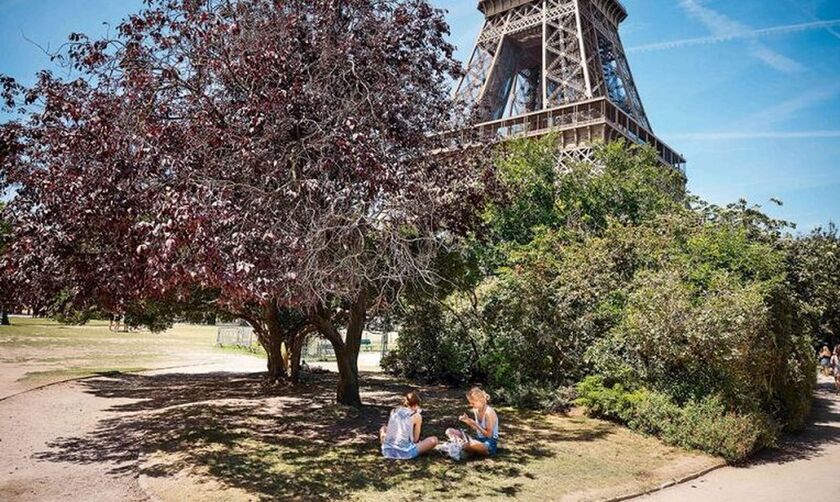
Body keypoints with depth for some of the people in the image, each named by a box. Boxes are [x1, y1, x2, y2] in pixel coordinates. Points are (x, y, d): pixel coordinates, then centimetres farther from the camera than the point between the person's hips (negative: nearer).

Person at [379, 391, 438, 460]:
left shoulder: (394, 411, 10)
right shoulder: (416, 415, -2)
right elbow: (415, 439, 4)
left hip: (387, 451, 3)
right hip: (404, 453, -3)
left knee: (383, 428, 33)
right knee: (434, 440, 6)